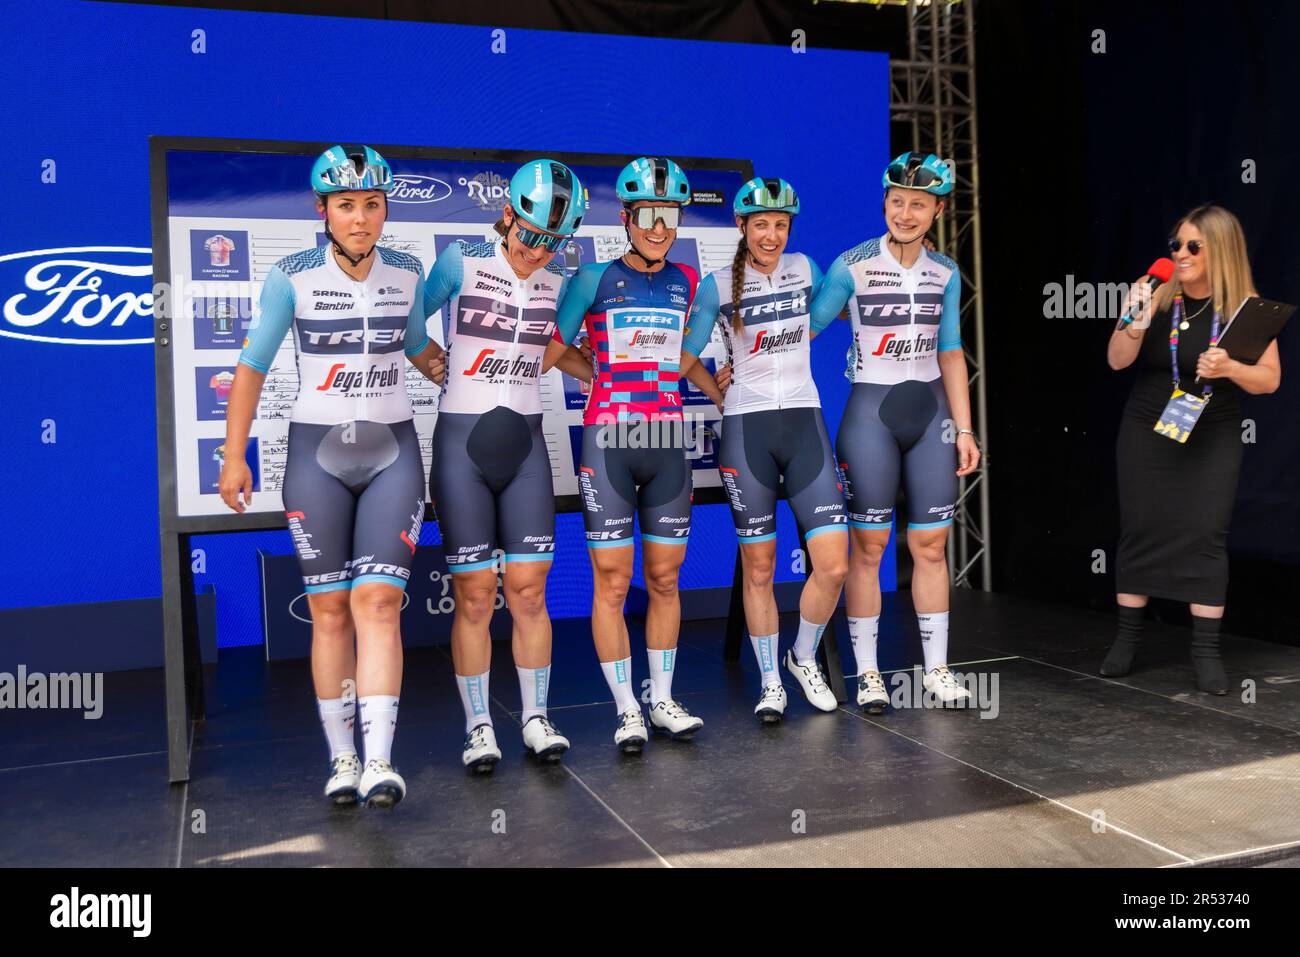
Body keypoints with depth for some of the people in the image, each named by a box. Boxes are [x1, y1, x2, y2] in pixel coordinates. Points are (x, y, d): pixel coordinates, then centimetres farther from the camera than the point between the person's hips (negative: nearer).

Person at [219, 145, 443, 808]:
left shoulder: (408, 274, 3)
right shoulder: (292, 277, -4)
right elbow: (253, 365, 2)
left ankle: (379, 764, -13)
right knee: (329, 610, 2)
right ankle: (341, 758, 13)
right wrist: (234, 455, -1)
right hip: (316, 454, -1)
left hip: (392, 452, 1)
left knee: (377, 603, -10)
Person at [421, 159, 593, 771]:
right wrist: (446, 370, -3)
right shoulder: (461, 262, -4)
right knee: (473, 596, 0)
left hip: (525, 442, 3)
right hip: (461, 442, -2)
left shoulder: (560, 282, 7)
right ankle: (478, 726, 14)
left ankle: (536, 718, 16)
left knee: (528, 590, 2)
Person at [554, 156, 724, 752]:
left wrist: (726, 397, 20)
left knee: (664, 579, 9)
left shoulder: (688, 282, 11)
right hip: (608, 440, -3)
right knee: (611, 583, 0)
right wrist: (612, 380, -1)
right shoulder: (594, 279, -1)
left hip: (668, 440, 4)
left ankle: (663, 702, 22)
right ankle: (626, 709, 13)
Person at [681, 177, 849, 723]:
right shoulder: (717, 285, -1)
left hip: (804, 422, 3)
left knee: (834, 564, -5)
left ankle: (804, 658, 22)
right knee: (759, 567, 5)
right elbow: (685, 357, 1)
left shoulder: (805, 268, 8)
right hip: (746, 427, -2)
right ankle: (770, 682, 22)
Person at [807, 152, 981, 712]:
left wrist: (964, 428, 7)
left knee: (930, 545, 6)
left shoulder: (945, 273, 7)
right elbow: (804, 328, -1)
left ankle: (936, 668, 19)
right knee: (868, 546, 0)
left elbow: (950, 354, 11)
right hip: (870, 410, -3)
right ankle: (867, 671, 12)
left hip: (929, 410, 4)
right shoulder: (851, 266, -5)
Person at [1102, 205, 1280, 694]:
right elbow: (1117, 360, -9)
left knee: (1206, 534, -4)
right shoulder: (1158, 294, -7)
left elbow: (1270, 379, -5)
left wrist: (1229, 369, -26)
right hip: (1146, 432, 1)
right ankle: (1127, 636, 16)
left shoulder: (1245, 306, -8)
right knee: (1139, 530, 4)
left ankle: (1206, 651, 4)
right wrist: (1135, 323, -28)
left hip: (1211, 438, -1)